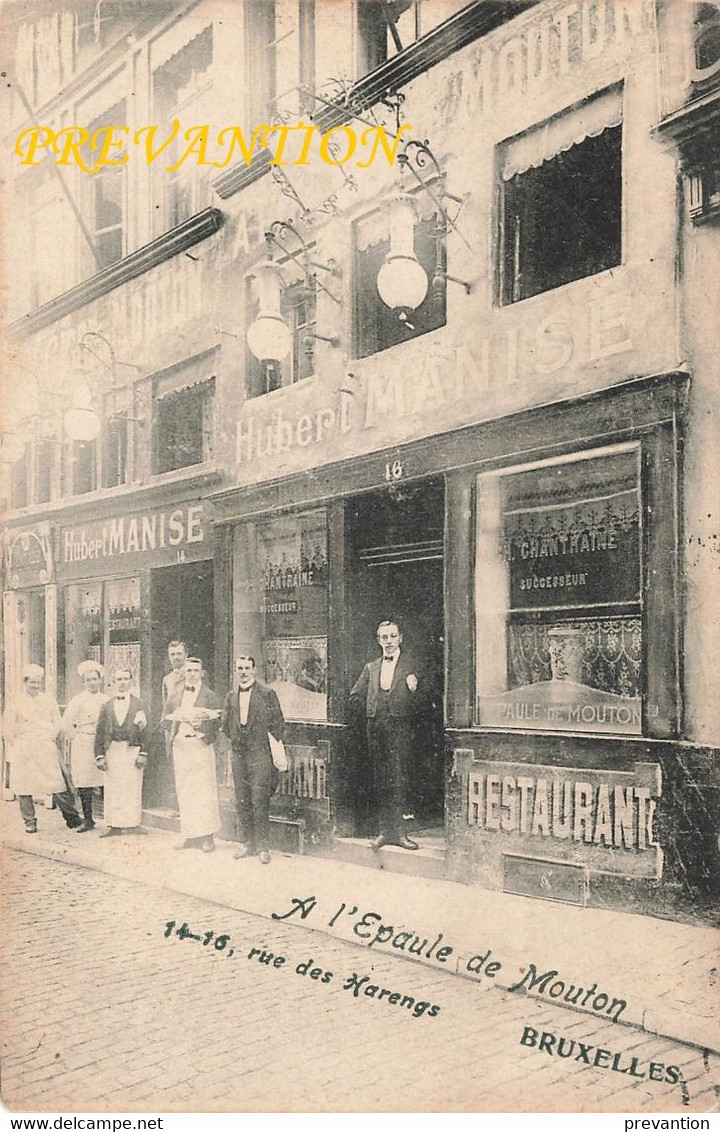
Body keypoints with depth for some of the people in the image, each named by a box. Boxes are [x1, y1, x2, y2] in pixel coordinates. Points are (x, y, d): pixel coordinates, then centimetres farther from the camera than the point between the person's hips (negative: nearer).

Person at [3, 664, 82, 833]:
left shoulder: (49, 700, 11)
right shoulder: (16, 702, 6)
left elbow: (58, 723, 11)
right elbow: (8, 728, 8)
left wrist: (50, 739, 2)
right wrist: (17, 745, 3)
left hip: (47, 749, 0)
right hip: (24, 751, 0)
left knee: (58, 784, -5)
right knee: (24, 785, -1)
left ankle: (72, 818, 2)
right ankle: (30, 822, 11)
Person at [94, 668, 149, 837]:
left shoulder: (138, 705, 6)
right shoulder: (106, 706, 11)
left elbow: (144, 729, 2)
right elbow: (99, 732, 9)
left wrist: (143, 753, -7)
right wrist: (99, 755, 0)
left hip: (132, 750, -2)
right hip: (112, 751, 2)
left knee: (133, 789, -1)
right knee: (112, 790, 1)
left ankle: (133, 824, 6)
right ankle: (114, 825, 6)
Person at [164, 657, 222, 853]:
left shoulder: (209, 695, 1)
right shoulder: (176, 694, 14)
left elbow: (216, 722, -2)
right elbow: (166, 717, 14)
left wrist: (201, 725, -18)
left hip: (201, 744, -4)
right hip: (180, 745, 5)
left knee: (204, 791, -7)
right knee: (184, 792, 6)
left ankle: (207, 837, -3)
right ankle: (190, 836, 13)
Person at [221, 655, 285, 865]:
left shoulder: (267, 694, -5)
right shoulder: (231, 697, 11)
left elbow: (278, 724, -4)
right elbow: (225, 725, 19)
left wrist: (273, 748, -4)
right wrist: (236, 739, 9)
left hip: (260, 755, -5)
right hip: (239, 755, 5)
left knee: (260, 802, -6)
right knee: (242, 801, 9)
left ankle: (263, 847, 2)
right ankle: (247, 843, 19)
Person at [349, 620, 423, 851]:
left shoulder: (410, 667, 2)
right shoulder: (371, 668, 15)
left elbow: (417, 707, -1)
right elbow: (355, 698, 19)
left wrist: (413, 690, -20)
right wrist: (372, 712, 8)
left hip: (400, 730, -4)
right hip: (376, 731, 4)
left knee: (398, 781, -8)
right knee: (381, 781, 7)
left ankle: (396, 830, -3)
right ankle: (386, 830, 13)